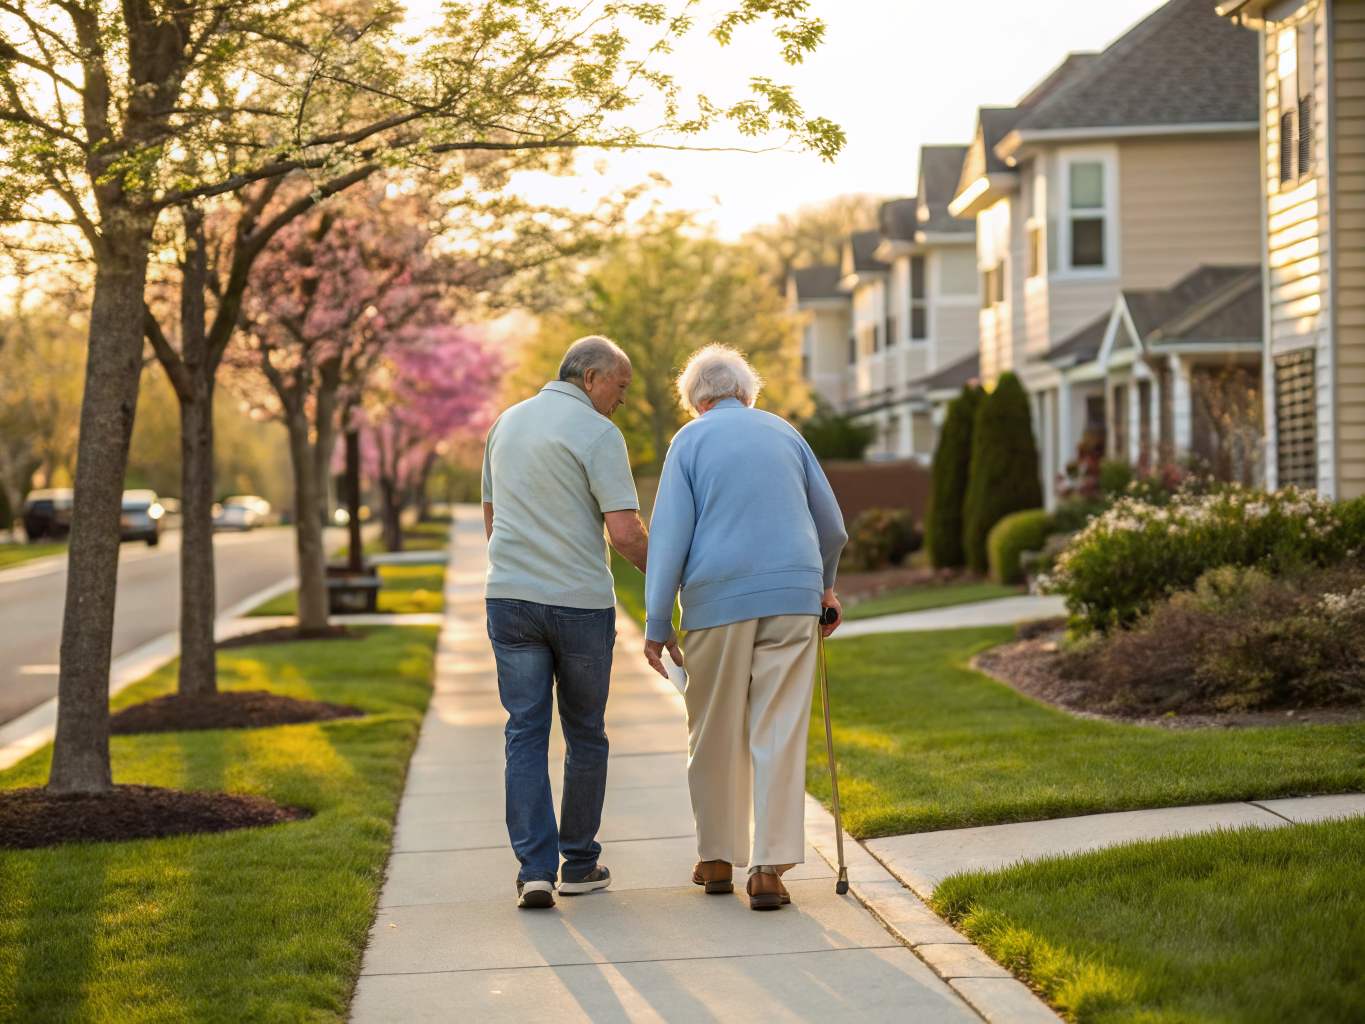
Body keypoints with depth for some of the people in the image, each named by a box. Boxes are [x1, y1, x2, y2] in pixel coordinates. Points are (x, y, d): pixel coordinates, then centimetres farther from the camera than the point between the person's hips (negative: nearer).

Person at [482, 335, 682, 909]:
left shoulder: (507, 424, 13)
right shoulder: (597, 433, -8)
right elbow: (626, 533, -16)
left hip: (510, 599, 4)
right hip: (581, 603, -4)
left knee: (527, 733, 3)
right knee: (585, 733, 11)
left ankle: (535, 869, -7)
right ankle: (579, 862, 19)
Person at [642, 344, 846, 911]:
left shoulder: (690, 440, 4)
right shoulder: (784, 432, 14)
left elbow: (669, 536, -4)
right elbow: (831, 525, 19)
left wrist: (656, 625, -2)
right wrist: (823, 586, 35)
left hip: (718, 599, -2)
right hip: (793, 595, 2)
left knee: (715, 736, 10)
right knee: (780, 734, -2)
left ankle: (718, 859, 19)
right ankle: (770, 869, -7)